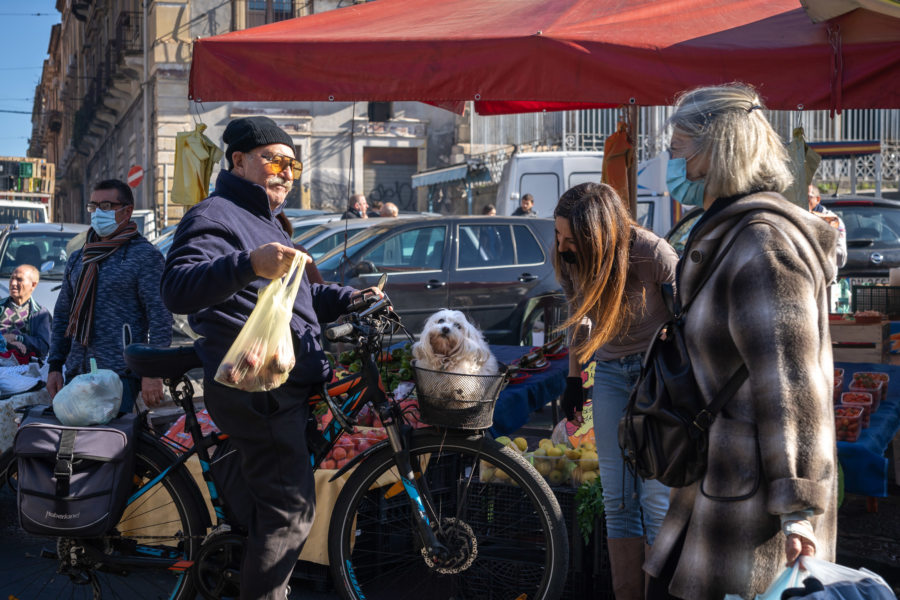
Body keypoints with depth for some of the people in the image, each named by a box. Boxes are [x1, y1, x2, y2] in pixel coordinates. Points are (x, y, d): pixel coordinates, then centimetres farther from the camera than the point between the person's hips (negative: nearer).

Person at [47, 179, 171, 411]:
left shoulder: (144, 255, -2)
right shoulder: (77, 259, 18)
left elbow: (160, 316, -9)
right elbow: (62, 315, 23)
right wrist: (55, 366, 14)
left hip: (120, 375, -6)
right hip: (76, 373, 6)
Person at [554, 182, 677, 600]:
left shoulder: (650, 253, -24)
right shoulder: (567, 259, -8)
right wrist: (573, 378, 15)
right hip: (611, 373, 5)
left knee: (656, 497, -6)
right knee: (617, 500, 6)